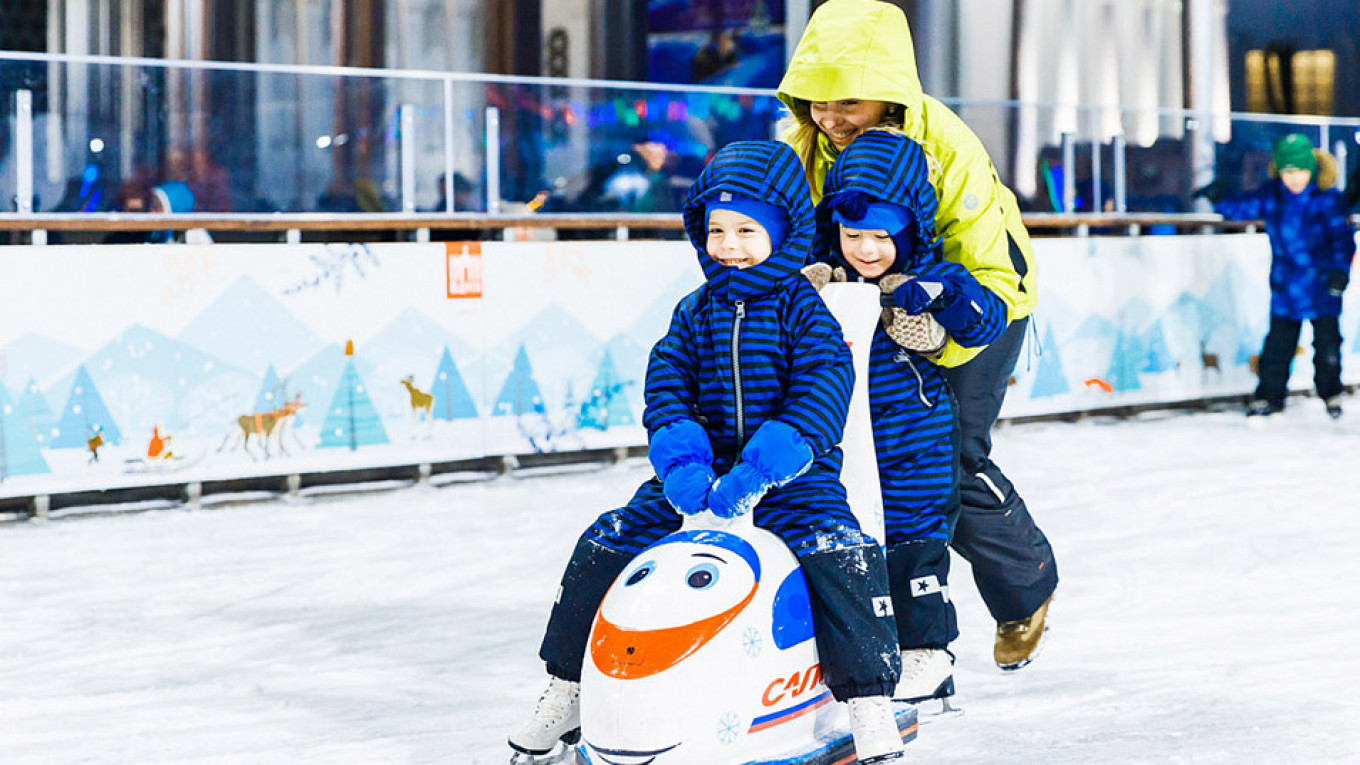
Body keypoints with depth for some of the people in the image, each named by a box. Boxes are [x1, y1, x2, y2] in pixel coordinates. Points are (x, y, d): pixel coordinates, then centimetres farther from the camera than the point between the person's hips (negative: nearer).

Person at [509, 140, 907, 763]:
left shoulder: (802, 309, -6)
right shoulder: (696, 312, 7)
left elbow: (824, 390, -18)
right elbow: (666, 383, 0)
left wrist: (758, 471, -29)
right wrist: (682, 462, -20)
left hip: (793, 478, -4)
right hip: (704, 473, 4)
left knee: (842, 557, -29)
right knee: (606, 544, -4)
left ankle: (869, 704, -21)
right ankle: (567, 688, 11)